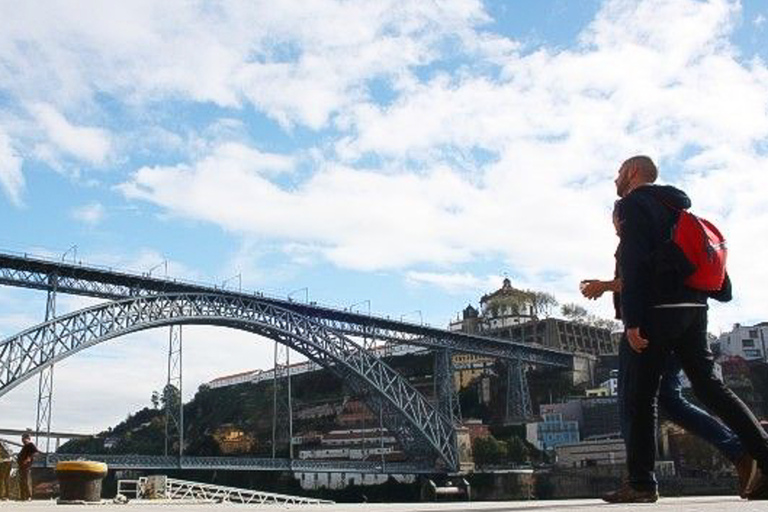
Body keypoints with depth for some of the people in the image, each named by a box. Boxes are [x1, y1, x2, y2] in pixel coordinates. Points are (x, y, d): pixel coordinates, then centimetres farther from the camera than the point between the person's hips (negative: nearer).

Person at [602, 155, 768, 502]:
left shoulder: (633, 204, -2)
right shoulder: (676, 206, 24)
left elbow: (632, 265, -14)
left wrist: (632, 319, -19)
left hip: (657, 309, -8)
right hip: (692, 307, 8)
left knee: (640, 397, -2)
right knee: (709, 386, 6)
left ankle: (641, 484, -1)